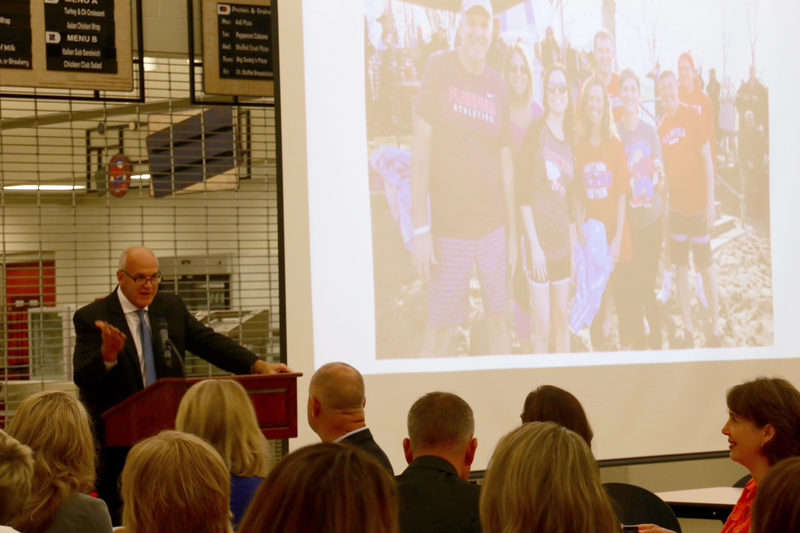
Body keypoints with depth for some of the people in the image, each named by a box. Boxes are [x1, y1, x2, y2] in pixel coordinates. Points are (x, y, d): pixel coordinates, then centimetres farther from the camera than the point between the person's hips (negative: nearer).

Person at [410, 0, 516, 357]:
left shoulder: (498, 86, 6)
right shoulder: (439, 68, -5)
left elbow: (506, 162, 11)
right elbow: (420, 147, -7)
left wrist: (512, 232, 10)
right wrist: (420, 228, -12)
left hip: (493, 226, 4)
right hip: (449, 229, -4)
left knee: (498, 315, 8)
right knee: (439, 329, -2)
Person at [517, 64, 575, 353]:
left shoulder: (569, 142, 11)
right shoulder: (536, 132, -8)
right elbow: (524, 192, -11)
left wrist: (574, 247, 13)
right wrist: (534, 244, -15)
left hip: (562, 242, 6)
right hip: (539, 240, -6)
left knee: (563, 319, 12)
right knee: (542, 325, -3)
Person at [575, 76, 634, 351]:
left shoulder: (615, 145, -4)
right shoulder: (579, 148, 1)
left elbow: (622, 195, -5)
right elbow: (578, 197, 3)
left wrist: (618, 238, -10)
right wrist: (580, 230, -8)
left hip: (617, 238, -2)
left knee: (624, 299, 2)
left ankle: (627, 347, 14)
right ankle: (599, 347, 21)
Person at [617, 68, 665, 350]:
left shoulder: (650, 131, -1)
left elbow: (661, 184, 2)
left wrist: (660, 177, -19)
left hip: (652, 219, 0)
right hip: (627, 221, 0)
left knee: (648, 287, 0)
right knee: (632, 287, 4)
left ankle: (656, 338, 20)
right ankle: (638, 340, 21)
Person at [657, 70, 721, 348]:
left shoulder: (692, 117, -10)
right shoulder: (661, 127, 7)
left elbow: (707, 159, -10)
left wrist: (710, 202, -12)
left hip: (697, 203, -6)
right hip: (676, 205, 6)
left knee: (705, 265, 0)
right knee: (680, 266, 8)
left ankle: (715, 328, 8)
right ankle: (688, 329, 16)